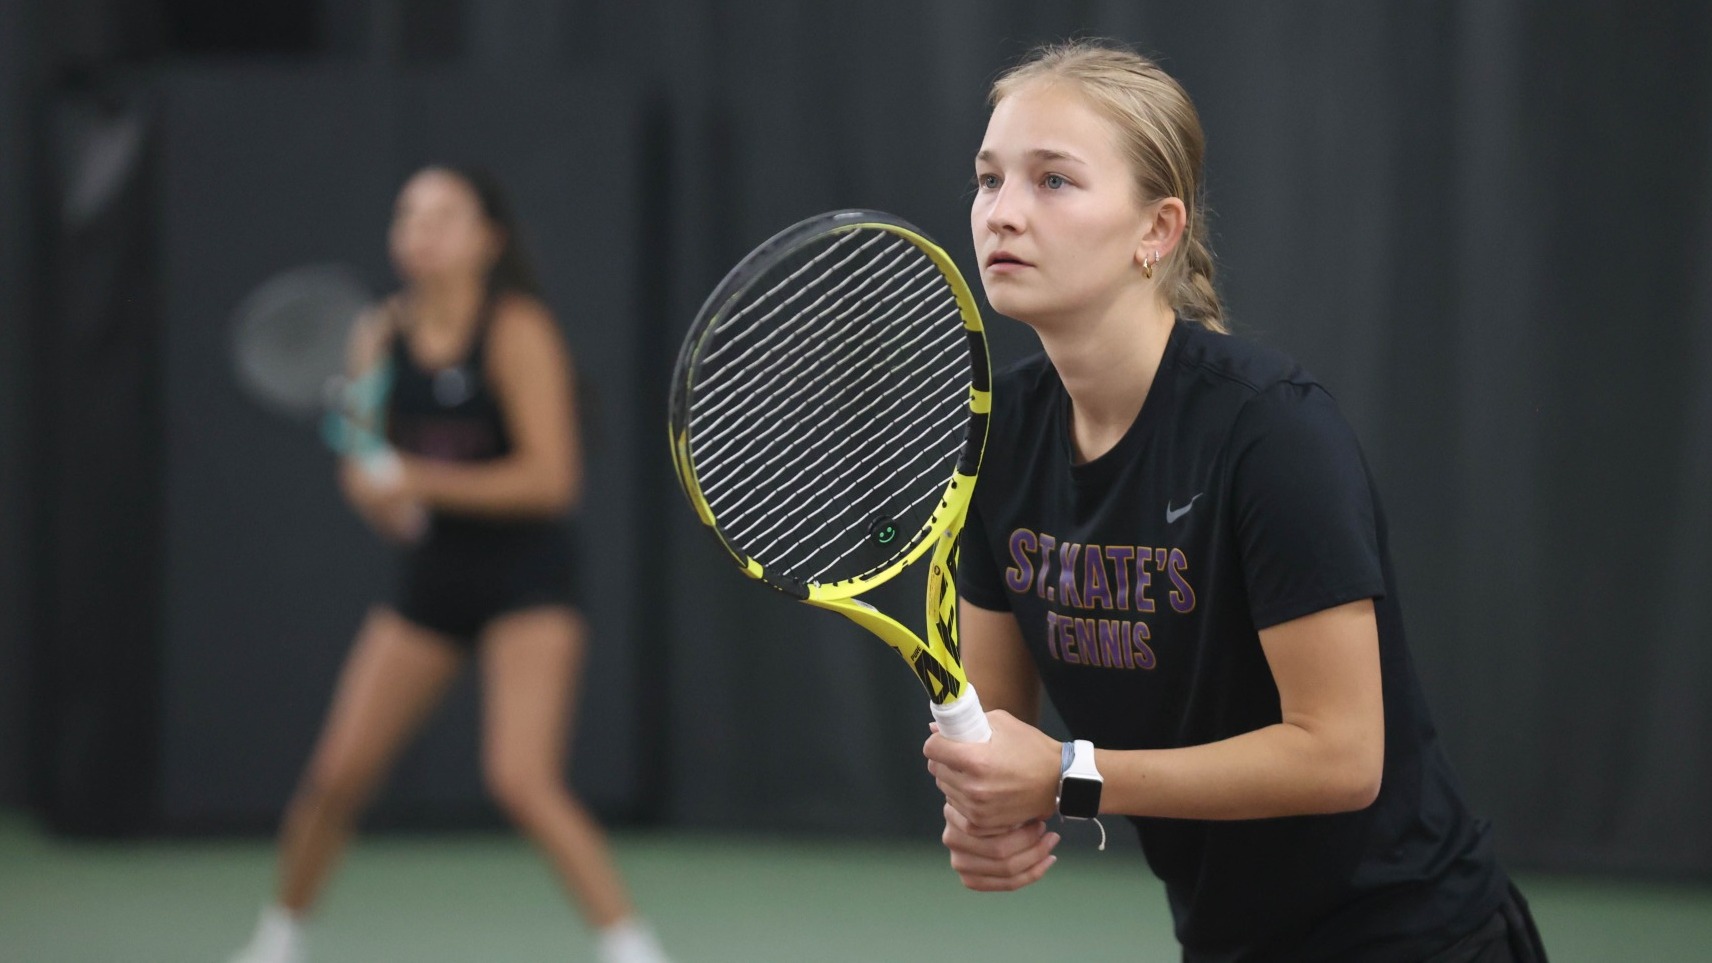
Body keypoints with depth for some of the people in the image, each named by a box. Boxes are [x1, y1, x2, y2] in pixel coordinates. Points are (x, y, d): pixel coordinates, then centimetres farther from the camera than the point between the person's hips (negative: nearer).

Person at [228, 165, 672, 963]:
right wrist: (377, 496, -13)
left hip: (527, 579, -5)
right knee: (335, 775, 3)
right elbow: (371, 472, 11)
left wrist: (424, 481, -21)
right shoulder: (382, 336, 3)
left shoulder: (517, 331, -13)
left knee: (521, 780, -21)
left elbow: (550, 477, -18)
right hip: (433, 575, 5)